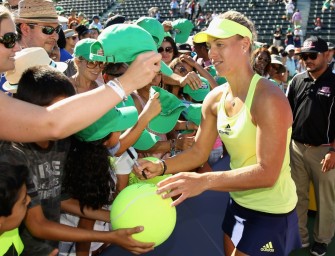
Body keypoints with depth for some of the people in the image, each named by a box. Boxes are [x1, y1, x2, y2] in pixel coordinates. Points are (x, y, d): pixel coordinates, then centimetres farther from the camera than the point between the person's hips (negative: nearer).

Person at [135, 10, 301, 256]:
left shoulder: (268, 98, -26)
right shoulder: (215, 98, -3)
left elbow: (267, 173, -31)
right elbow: (198, 152, 4)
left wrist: (204, 180, -39)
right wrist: (161, 166, -13)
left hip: (270, 212, -7)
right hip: (238, 203, 7)